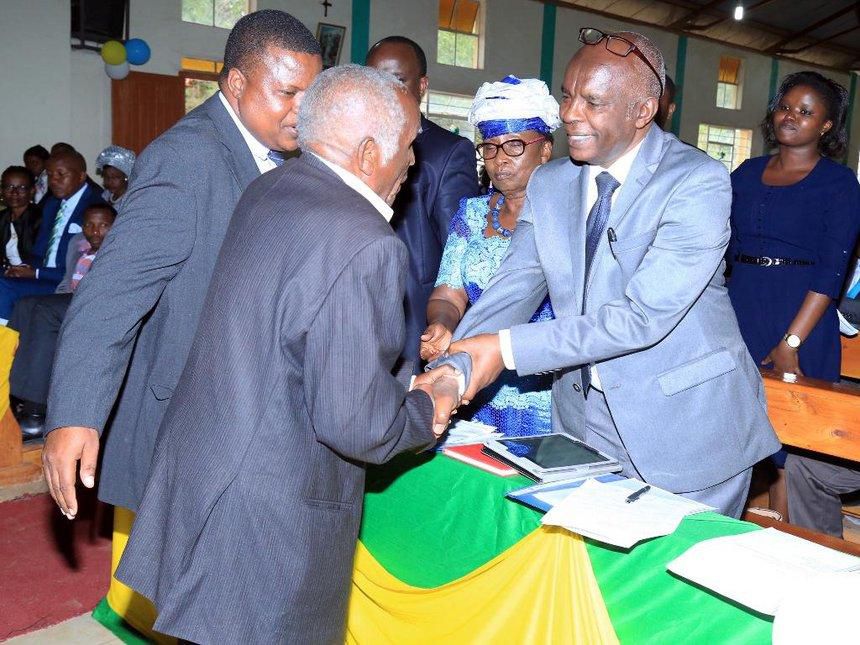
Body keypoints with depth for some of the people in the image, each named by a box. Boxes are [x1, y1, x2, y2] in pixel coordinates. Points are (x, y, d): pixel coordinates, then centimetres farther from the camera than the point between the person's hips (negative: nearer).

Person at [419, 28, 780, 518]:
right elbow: (511, 291, -2)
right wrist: (452, 373, -18)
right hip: (585, 423, 5)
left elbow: (644, 315, -24)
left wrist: (507, 348, -26)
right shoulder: (549, 184, 3)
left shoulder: (699, 182, -16)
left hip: (689, 431, -4)